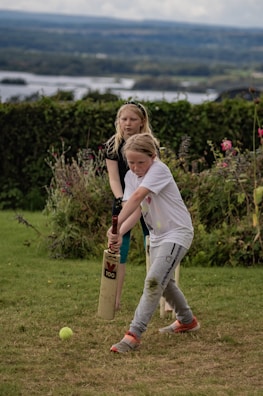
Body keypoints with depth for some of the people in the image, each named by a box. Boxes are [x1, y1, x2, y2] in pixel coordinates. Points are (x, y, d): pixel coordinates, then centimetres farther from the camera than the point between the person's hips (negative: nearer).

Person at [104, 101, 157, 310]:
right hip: (123, 200, 2)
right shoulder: (113, 145, -9)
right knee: (119, 249, -1)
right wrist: (121, 199, -32)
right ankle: (115, 299, 7)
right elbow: (114, 177, -14)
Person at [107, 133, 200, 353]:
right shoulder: (131, 177, 0)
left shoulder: (159, 170, -23)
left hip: (177, 232, -9)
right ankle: (187, 320, 45)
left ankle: (134, 335, -24)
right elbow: (136, 209, -11)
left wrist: (116, 225, -43)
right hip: (157, 235, 9)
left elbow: (137, 197, -36)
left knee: (154, 281, -20)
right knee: (164, 281, 22)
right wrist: (120, 233, -29)